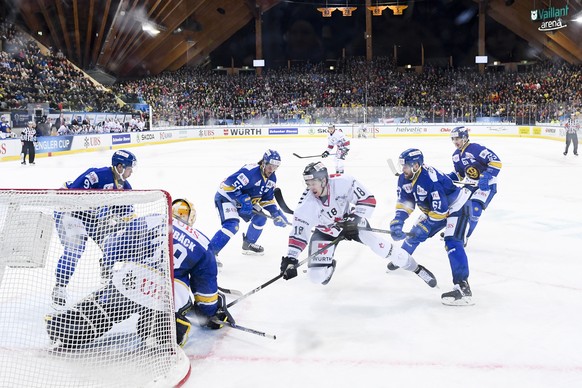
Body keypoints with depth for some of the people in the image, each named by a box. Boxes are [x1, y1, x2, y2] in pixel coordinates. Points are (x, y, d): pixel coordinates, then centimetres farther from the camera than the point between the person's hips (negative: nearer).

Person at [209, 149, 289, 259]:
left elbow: (267, 199, 11)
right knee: (232, 225, -27)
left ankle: (248, 244, 28)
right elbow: (229, 184, -30)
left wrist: (276, 213, -2)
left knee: (260, 218, 9)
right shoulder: (251, 171, -28)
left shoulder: (272, 179, 1)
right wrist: (242, 200, -31)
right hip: (226, 197, -9)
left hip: (244, 200, 9)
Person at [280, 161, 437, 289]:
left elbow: (368, 199, -23)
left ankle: (416, 268, 9)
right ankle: (329, 265, 27)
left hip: (351, 221, -1)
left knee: (379, 245, -14)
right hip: (325, 230, 1)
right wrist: (290, 260, -30)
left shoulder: (342, 183, -30)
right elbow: (298, 232, -24)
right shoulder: (306, 205, -27)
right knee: (317, 276, -12)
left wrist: (354, 219, -33)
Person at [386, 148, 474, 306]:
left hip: (457, 206, -9)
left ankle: (463, 288, -31)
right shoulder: (405, 178, -9)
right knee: (416, 233, 14)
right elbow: (404, 201, -3)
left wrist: (424, 226, -25)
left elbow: (440, 211, -33)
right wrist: (398, 221, -18)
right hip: (433, 208, 9)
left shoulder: (431, 180, -35)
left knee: (452, 242, -25)